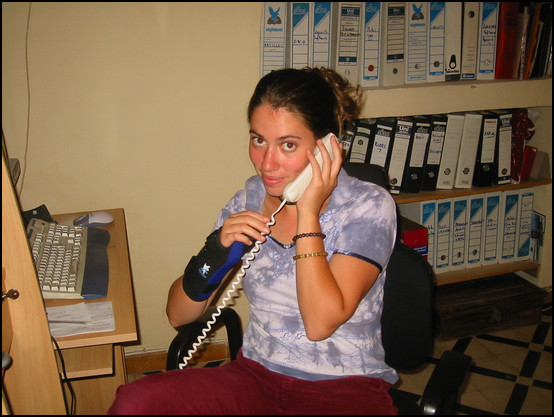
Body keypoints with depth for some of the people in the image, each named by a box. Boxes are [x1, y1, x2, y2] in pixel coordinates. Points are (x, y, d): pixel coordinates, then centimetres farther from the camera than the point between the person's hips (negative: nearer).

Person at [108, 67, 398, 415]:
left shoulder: (369, 206, -9)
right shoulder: (249, 199, 2)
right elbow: (179, 315, 2)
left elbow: (321, 323, -20)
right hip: (258, 375, 3)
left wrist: (308, 213, -18)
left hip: (346, 389, -2)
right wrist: (215, 253, -16)